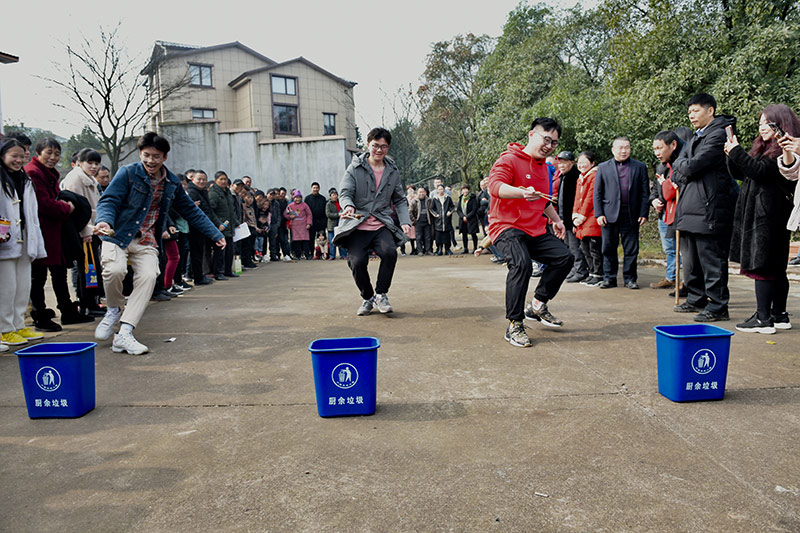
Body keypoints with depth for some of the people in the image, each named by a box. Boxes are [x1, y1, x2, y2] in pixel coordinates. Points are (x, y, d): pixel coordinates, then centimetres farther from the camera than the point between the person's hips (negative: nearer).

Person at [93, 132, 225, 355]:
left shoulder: (172, 184, 10)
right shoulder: (128, 173, -2)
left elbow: (191, 211, 18)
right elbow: (108, 200, -9)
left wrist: (215, 234, 16)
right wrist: (105, 221, -32)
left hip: (146, 242, 3)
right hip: (117, 235, -3)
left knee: (148, 276, -21)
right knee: (115, 269, -28)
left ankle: (124, 334, -18)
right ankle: (114, 309, 6)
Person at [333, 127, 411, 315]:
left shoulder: (393, 171, 15)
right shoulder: (355, 168, 5)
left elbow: (399, 200, 21)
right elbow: (344, 192, -3)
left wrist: (405, 221, 5)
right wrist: (348, 206, -26)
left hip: (382, 225, 2)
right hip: (357, 226, -2)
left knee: (390, 252, -26)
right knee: (357, 261, -19)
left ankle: (381, 295, -5)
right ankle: (367, 298, 8)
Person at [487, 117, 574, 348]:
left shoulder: (544, 166, 19)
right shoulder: (509, 160, -9)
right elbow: (495, 186, -29)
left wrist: (556, 220, 34)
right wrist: (523, 192, -45)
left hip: (536, 230, 9)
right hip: (507, 227, -9)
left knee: (564, 257, 0)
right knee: (521, 264, -31)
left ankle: (538, 306, 15)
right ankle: (514, 326, -20)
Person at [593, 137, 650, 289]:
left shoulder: (640, 167, 9)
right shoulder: (603, 167, 9)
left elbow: (645, 192, 7)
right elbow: (597, 193, 6)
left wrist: (644, 213, -2)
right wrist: (599, 214, -3)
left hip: (631, 216, 0)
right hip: (609, 214, 0)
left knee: (631, 249, 3)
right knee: (609, 248, 4)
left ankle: (630, 278, 14)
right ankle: (609, 278, 14)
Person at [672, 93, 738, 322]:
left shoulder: (718, 134, -10)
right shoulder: (695, 137, 21)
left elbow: (693, 166, -17)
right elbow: (679, 163, 17)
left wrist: (683, 168, 3)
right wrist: (684, 174, -3)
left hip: (709, 208, -10)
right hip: (690, 208, 10)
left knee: (711, 260, -5)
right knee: (691, 260, 16)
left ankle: (718, 306, 1)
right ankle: (696, 300, 27)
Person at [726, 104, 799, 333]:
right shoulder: (763, 147, 20)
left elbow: (761, 171, -20)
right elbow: (740, 173, 18)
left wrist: (737, 152, -15)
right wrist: (732, 155, 3)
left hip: (770, 215, -9)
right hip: (756, 214, 9)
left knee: (761, 265, -10)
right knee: (775, 267, 13)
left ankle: (763, 319, -8)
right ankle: (779, 315, 20)